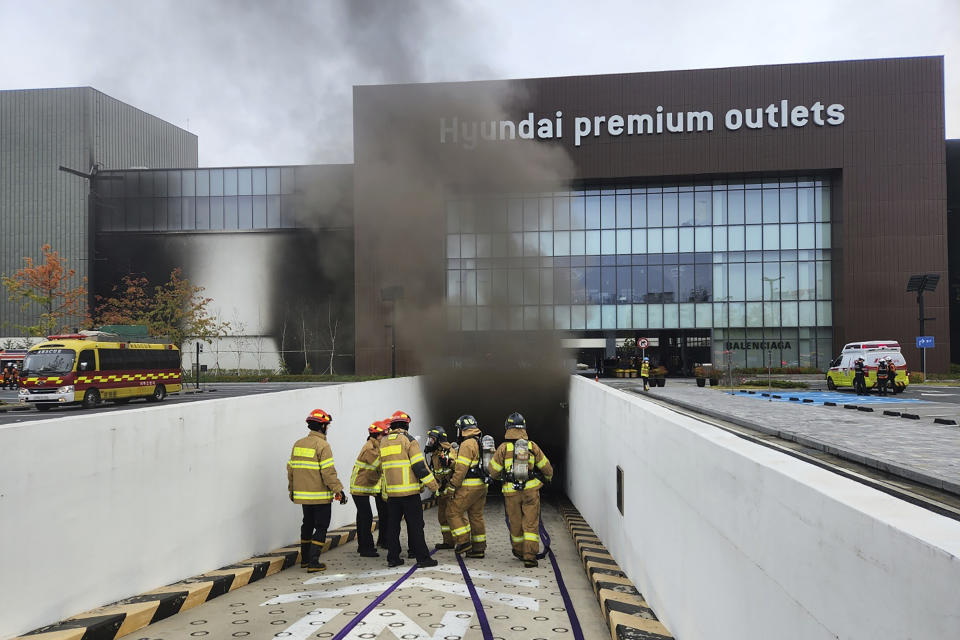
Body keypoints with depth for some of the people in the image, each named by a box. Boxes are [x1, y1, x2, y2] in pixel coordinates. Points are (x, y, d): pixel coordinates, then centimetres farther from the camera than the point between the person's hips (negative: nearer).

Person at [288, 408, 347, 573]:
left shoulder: (298, 444, 8)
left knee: (307, 524, 21)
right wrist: (338, 490, -14)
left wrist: (292, 489, 24)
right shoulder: (322, 445, -15)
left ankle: (305, 558, 30)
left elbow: (290, 468, 13)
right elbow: (328, 472, -19)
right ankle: (313, 562, -1)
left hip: (303, 495, 7)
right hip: (320, 496, -7)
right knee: (321, 527, 3)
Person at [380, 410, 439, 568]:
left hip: (391, 491, 5)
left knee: (393, 525, 12)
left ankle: (393, 558, 16)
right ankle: (422, 558, 4)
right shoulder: (409, 440, -8)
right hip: (409, 491, -5)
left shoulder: (383, 442, 11)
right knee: (415, 525, 0)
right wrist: (433, 485, -6)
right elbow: (420, 466, -12)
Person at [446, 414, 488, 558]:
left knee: (453, 511, 1)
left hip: (469, 487, -9)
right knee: (476, 516, 13)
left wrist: (454, 485, -10)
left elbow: (461, 468, -18)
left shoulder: (467, 444, -14)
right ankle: (479, 548, 16)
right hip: (482, 486, 9)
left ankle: (464, 542, -2)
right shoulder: (482, 443, 15)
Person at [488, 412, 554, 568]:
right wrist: (549, 477, 30)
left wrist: (493, 477, 25)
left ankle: (519, 551, 32)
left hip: (511, 491, 0)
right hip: (531, 490, 0)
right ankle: (530, 556, -2)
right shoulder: (532, 446, -2)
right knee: (531, 523, 4)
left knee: (515, 523, 16)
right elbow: (546, 467, 8)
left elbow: (493, 471, 1)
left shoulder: (503, 447, -7)